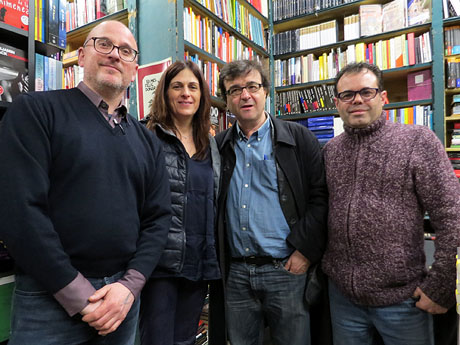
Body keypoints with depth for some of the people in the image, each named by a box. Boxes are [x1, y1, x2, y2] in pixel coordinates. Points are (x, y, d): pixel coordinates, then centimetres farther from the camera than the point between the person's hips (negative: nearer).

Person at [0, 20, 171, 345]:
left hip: (124, 295, 4)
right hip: (50, 298, -4)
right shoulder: (36, 111, -5)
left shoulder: (148, 142, 7)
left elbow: (158, 218, 4)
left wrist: (130, 285, -9)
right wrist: (79, 296, -15)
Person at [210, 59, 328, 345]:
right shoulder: (219, 147, 7)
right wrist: (217, 263, 4)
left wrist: (305, 250, -11)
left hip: (286, 269, -2)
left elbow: (321, 197, -5)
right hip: (235, 274, 3)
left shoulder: (299, 139, -1)